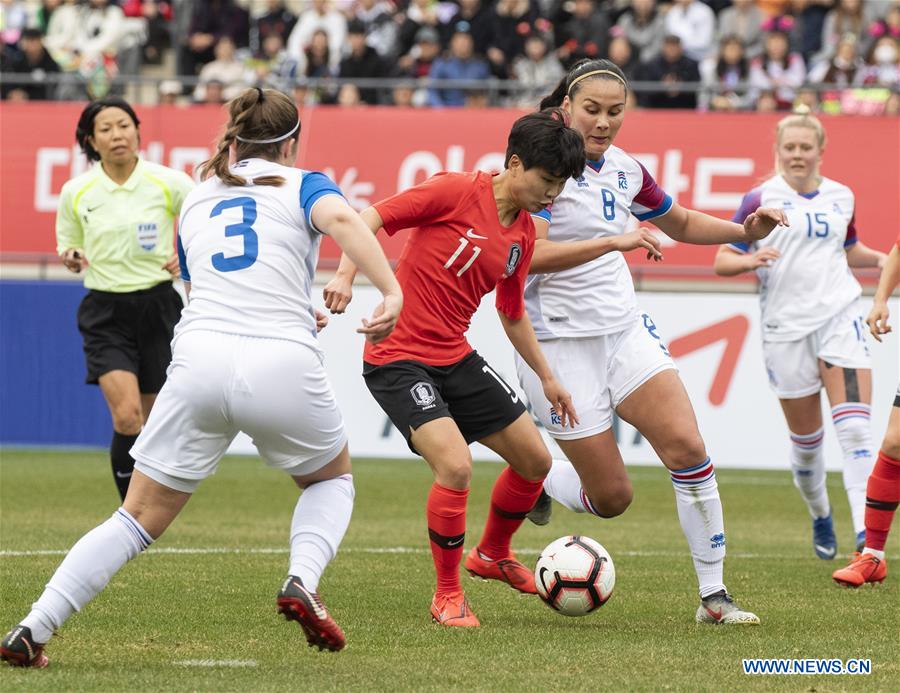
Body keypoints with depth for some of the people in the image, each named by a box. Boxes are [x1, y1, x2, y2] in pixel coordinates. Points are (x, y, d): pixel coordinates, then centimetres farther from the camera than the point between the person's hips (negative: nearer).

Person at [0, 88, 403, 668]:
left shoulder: (197, 202, 25)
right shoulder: (301, 185, 13)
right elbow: (340, 218, -11)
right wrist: (393, 292, -20)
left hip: (200, 361, 3)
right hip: (283, 364, -3)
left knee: (141, 516, 9)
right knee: (333, 477, 26)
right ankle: (304, 582, -1)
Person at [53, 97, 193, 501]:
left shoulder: (169, 183, -6)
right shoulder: (76, 192, -1)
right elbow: (68, 247, 13)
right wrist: (70, 258, -9)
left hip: (157, 306, 0)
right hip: (105, 314, 0)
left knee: (153, 421, 5)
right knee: (127, 416, -18)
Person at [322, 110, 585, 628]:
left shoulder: (523, 235, 8)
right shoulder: (457, 192, -15)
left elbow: (513, 314, 22)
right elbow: (370, 219, -15)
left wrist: (547, 377, 25)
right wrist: (346, 275, -28)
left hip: (456, 359, 8)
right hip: (398, 358, -8)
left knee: (535, 459, 10)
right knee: (456, 467, -25)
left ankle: (492, 555, 38)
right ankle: (447, 595, -5)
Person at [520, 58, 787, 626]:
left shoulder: (624, 170, 7)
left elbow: (682, 224, 25)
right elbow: (529, 255, -26)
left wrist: (744, 230, 7)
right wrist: (613, 242, -36)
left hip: (625, 329, 6)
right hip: (560, 340, -6)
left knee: (687, 447, -13)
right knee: (611, 497, -3)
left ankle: (714, 594, -5)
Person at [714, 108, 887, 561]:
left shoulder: (841, 197, 10)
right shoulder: (760, 200, -1)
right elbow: (722, 260, 0)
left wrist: (881, 259, 7)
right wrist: (750, 260, -22)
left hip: (840, 316, 1)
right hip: (786, 327, -1)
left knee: (855, 429, -15)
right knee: (806, 440, 7)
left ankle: (865, 531, -22)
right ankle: (820, 517, 33)